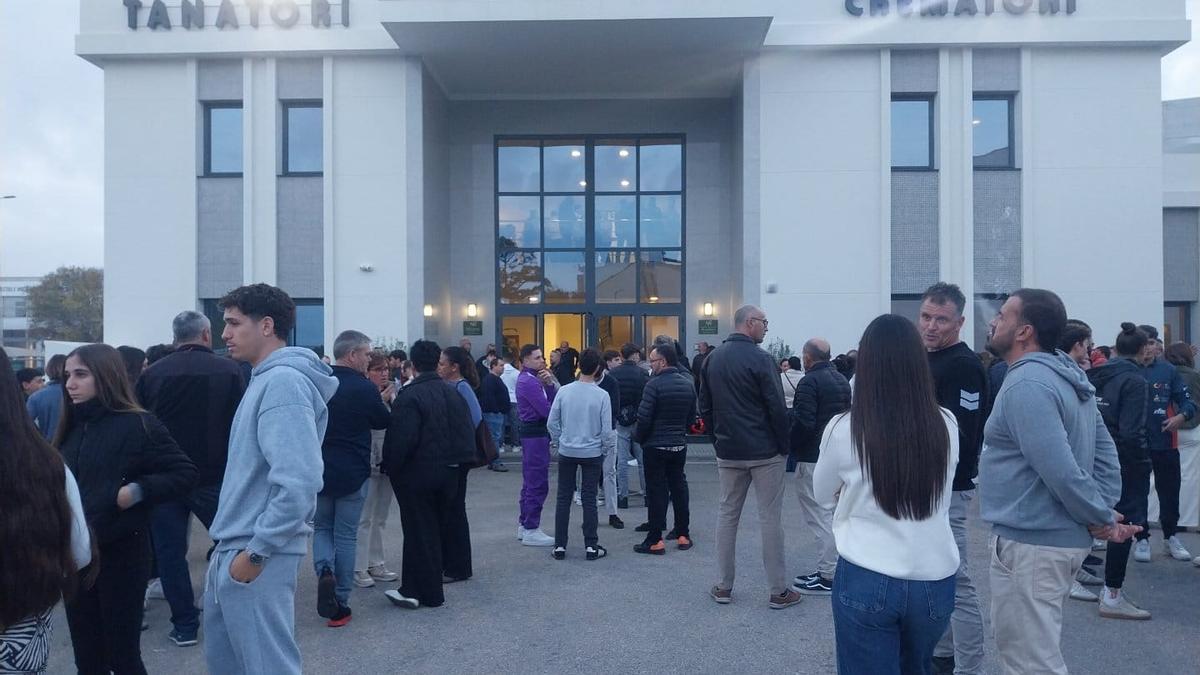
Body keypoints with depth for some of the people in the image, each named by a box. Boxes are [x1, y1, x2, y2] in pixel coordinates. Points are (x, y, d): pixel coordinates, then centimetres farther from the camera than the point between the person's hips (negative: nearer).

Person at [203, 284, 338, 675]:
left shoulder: (283, 382, -19)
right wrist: (233, 546, 18)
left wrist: (256, 551, -21)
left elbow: (299, 482, -28)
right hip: (234, 547, 10)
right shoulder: (265, 380, 13)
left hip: (258, 554, -10)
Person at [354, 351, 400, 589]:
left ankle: (375, 564, 24)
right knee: (364, 518, 0)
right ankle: (359, 567, 9)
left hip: (387, 461, 7)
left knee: (380, 517, 15)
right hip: (368, 462, -7)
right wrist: (380, 399, -24)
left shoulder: (391, 393, 9)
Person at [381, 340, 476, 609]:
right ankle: (431, 585, 25)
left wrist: (391, 467, -9)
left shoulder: (410, 395, -17)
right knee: (437, 530, 15)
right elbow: (467, 433, 7)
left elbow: (402, 439, -22)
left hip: (417, 474, -6)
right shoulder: (453, 393, 5)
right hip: (448, 473, 7)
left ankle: (428, 593, 9)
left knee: (419, 533, 3)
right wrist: (454, 460, 14)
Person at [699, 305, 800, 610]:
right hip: (764, 452, -5)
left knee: (727, 514, 12)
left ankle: (723, 587, 18)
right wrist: (784, 444, -3)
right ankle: (779, 591, 10)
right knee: (770, 517, 2)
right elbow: (776, 407, -15)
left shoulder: (712, 359, 6)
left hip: (728, 452, 6)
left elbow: (705, 407, 11)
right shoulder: (760, 358, -14)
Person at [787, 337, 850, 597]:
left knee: (819, 516, -3)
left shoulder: (810, 381, -16)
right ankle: (835, 567, 25)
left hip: (813, 458, -9)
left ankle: (828, 575, 1)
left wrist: (789, 446, -9)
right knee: (833, 513, 18)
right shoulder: (842, 380, 11)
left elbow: (803, 422, -23)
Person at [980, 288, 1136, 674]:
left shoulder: (1026, 384, -21)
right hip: (1061, 538, 10)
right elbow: (1104, 451, 13)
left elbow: (1060, 471, -25)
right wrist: (1104, 510, 5)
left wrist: (1101, 519, -11)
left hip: (1030, 542, -10)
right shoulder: (1068, 376, 11)